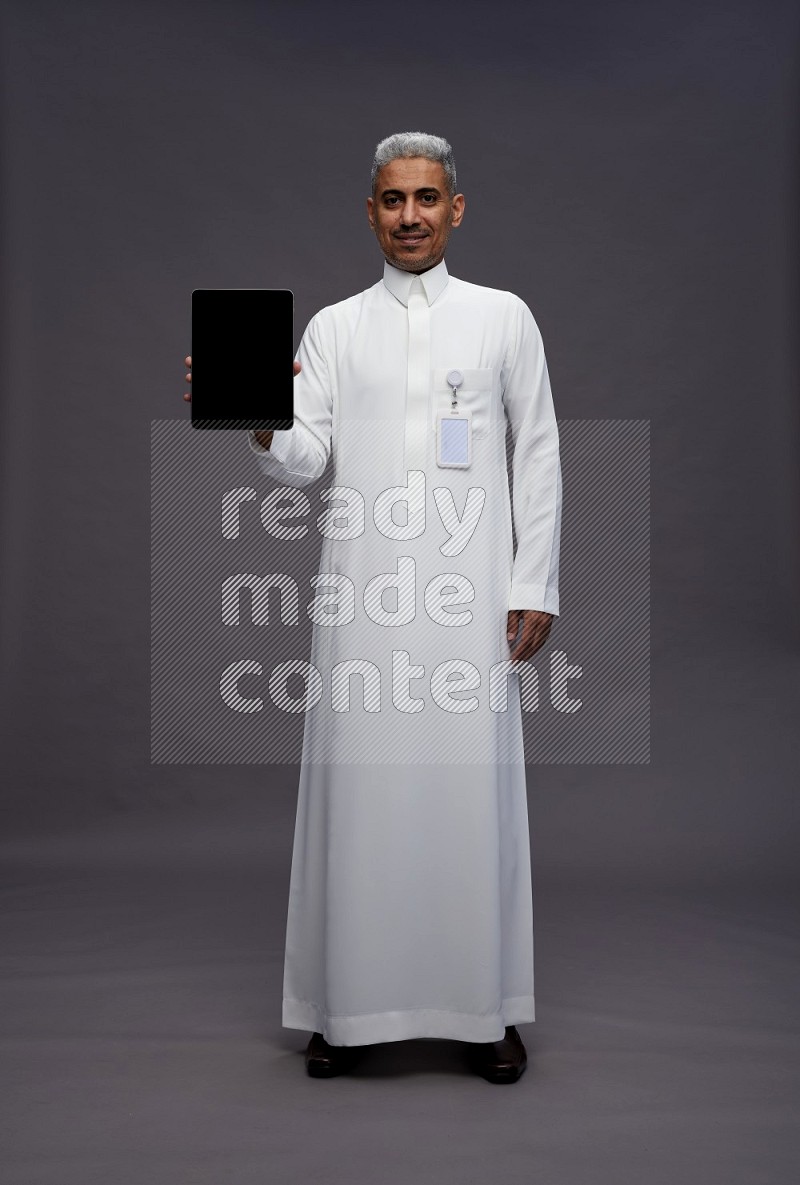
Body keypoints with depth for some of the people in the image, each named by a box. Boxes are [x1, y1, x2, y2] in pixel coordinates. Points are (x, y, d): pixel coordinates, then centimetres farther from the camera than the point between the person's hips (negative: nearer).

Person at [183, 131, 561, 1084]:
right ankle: (347, 1003, 16)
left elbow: (538, 457, 7)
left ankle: (484, 1008, 16)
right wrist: (261, 429, -20)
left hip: (471, 592, -1)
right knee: (359, 789, 2)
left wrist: (536, 587, 1)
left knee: (473, 790, 1)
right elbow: (306, 460, 2)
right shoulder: (333, 327, 13)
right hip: (362, 595, 1)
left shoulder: (504, 318, 10)